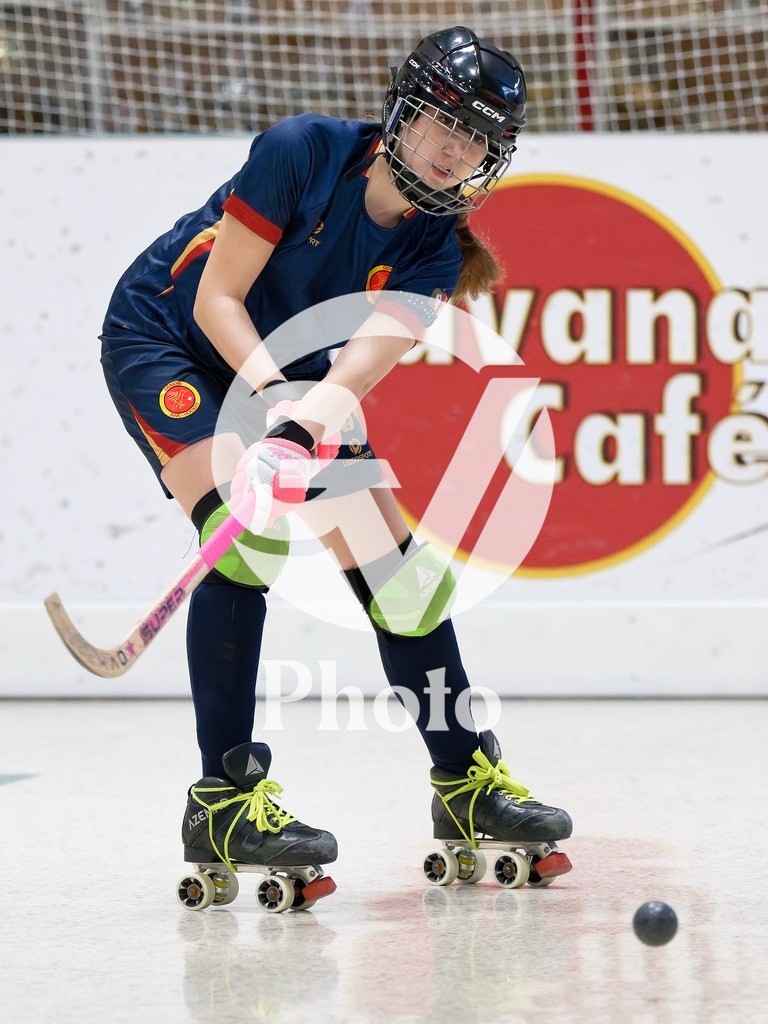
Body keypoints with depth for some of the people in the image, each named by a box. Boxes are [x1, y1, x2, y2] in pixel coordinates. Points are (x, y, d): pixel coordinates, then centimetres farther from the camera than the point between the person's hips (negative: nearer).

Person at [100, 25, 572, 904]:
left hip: (292, 374, 6)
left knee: (394, 563, 2)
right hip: (163, 340, -6)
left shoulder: (432, 250, -12)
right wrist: (276, 394, -36)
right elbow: (216, 297, -23)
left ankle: (465, 782, 19)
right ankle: (223, 802, -24)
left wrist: (318, 408, -49)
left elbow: (370, 352, -29)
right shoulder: (304, 151, -25)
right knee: (245, 536, -27)